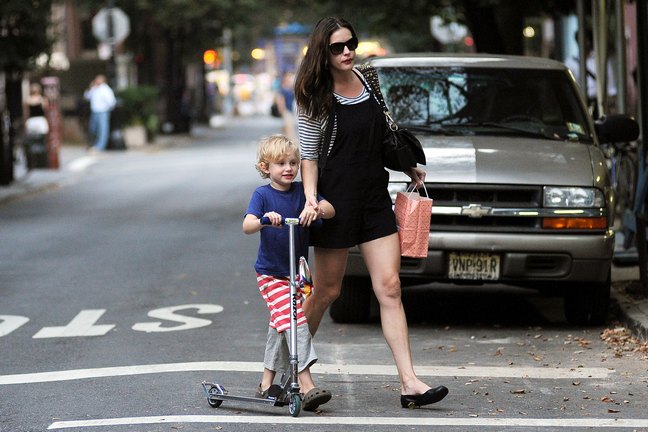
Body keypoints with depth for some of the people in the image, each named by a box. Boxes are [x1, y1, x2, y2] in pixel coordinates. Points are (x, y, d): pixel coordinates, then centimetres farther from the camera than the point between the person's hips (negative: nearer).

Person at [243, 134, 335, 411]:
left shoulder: (302, 192, 1)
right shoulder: (262, 195, -8)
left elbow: (330, 209, -13)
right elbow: (247, 226, -22)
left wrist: (315, 209, -35)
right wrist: (265, 220, -43)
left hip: (298, 271, 5)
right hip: (270, 273, -5)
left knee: (280, 326, 14)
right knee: (295, 322, -20)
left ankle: (267, 383, 28)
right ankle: (307, 386, -27)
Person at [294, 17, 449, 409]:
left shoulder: (369, 81, 8)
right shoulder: (317, 98, -7)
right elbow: (308, 154, -6)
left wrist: (409, 169, 24)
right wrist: (311, 196, -20)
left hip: (375, 198, 5)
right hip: (337, 200, -5)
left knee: (390, 288, -2)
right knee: (327, 291, 4)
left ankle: (410, 383, -7)